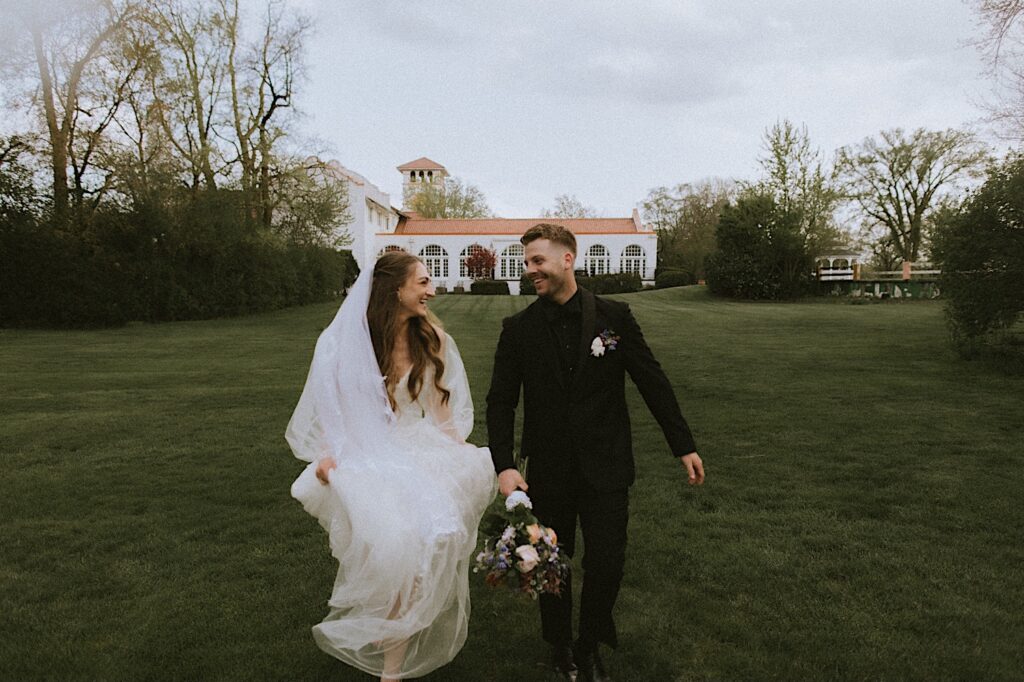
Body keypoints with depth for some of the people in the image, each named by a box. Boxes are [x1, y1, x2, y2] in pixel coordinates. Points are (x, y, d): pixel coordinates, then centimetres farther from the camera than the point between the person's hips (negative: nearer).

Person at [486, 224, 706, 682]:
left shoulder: (614, 317, -4)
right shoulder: (518, 329, -3)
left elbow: (653, 383, 1)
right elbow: (501, 401, -3)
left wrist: (684, 445, 2)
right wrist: (504, 464, -14)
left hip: (606, 467, -1)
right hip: (548, 470, 1)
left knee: (607, 563, 4)